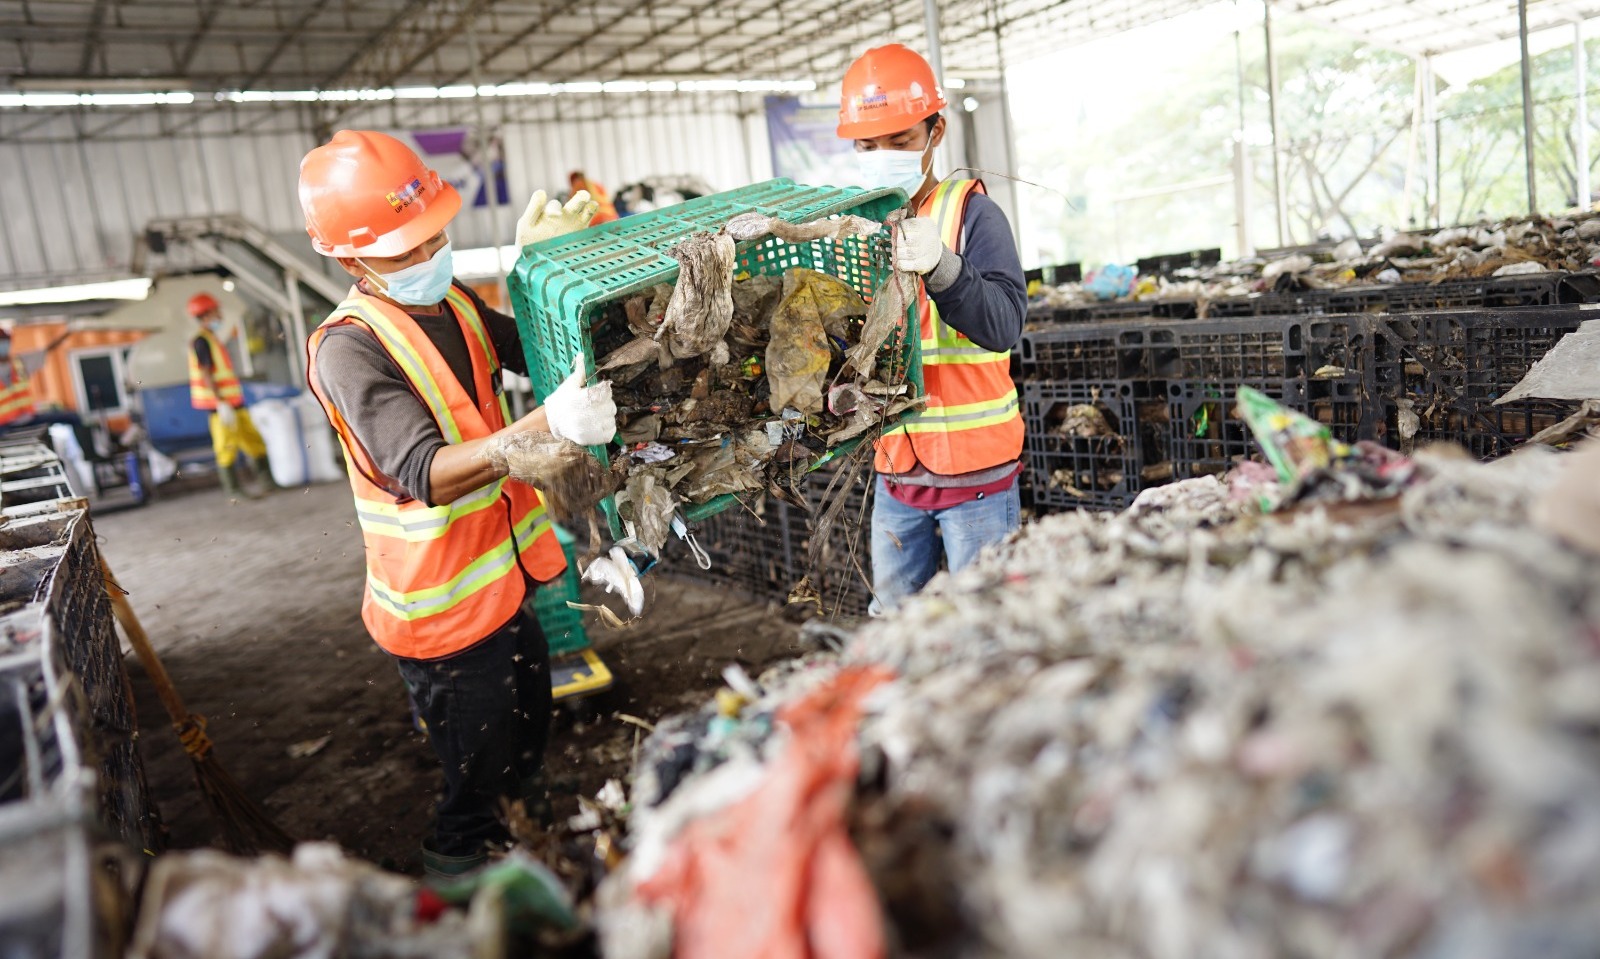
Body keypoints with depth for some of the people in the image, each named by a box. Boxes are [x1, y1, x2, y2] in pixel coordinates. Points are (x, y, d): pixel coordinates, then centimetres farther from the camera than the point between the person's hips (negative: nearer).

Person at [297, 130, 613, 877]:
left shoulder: (452, 301, 2)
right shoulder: (350, 348, -25)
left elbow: (531, 349, 20)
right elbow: (426, 475, -37)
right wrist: (547, 424, -49)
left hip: (504, 577, 9)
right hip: (443, 610, -8)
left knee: (528, 738, 28)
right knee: (477, 775, 9)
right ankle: (456, 872, 35)